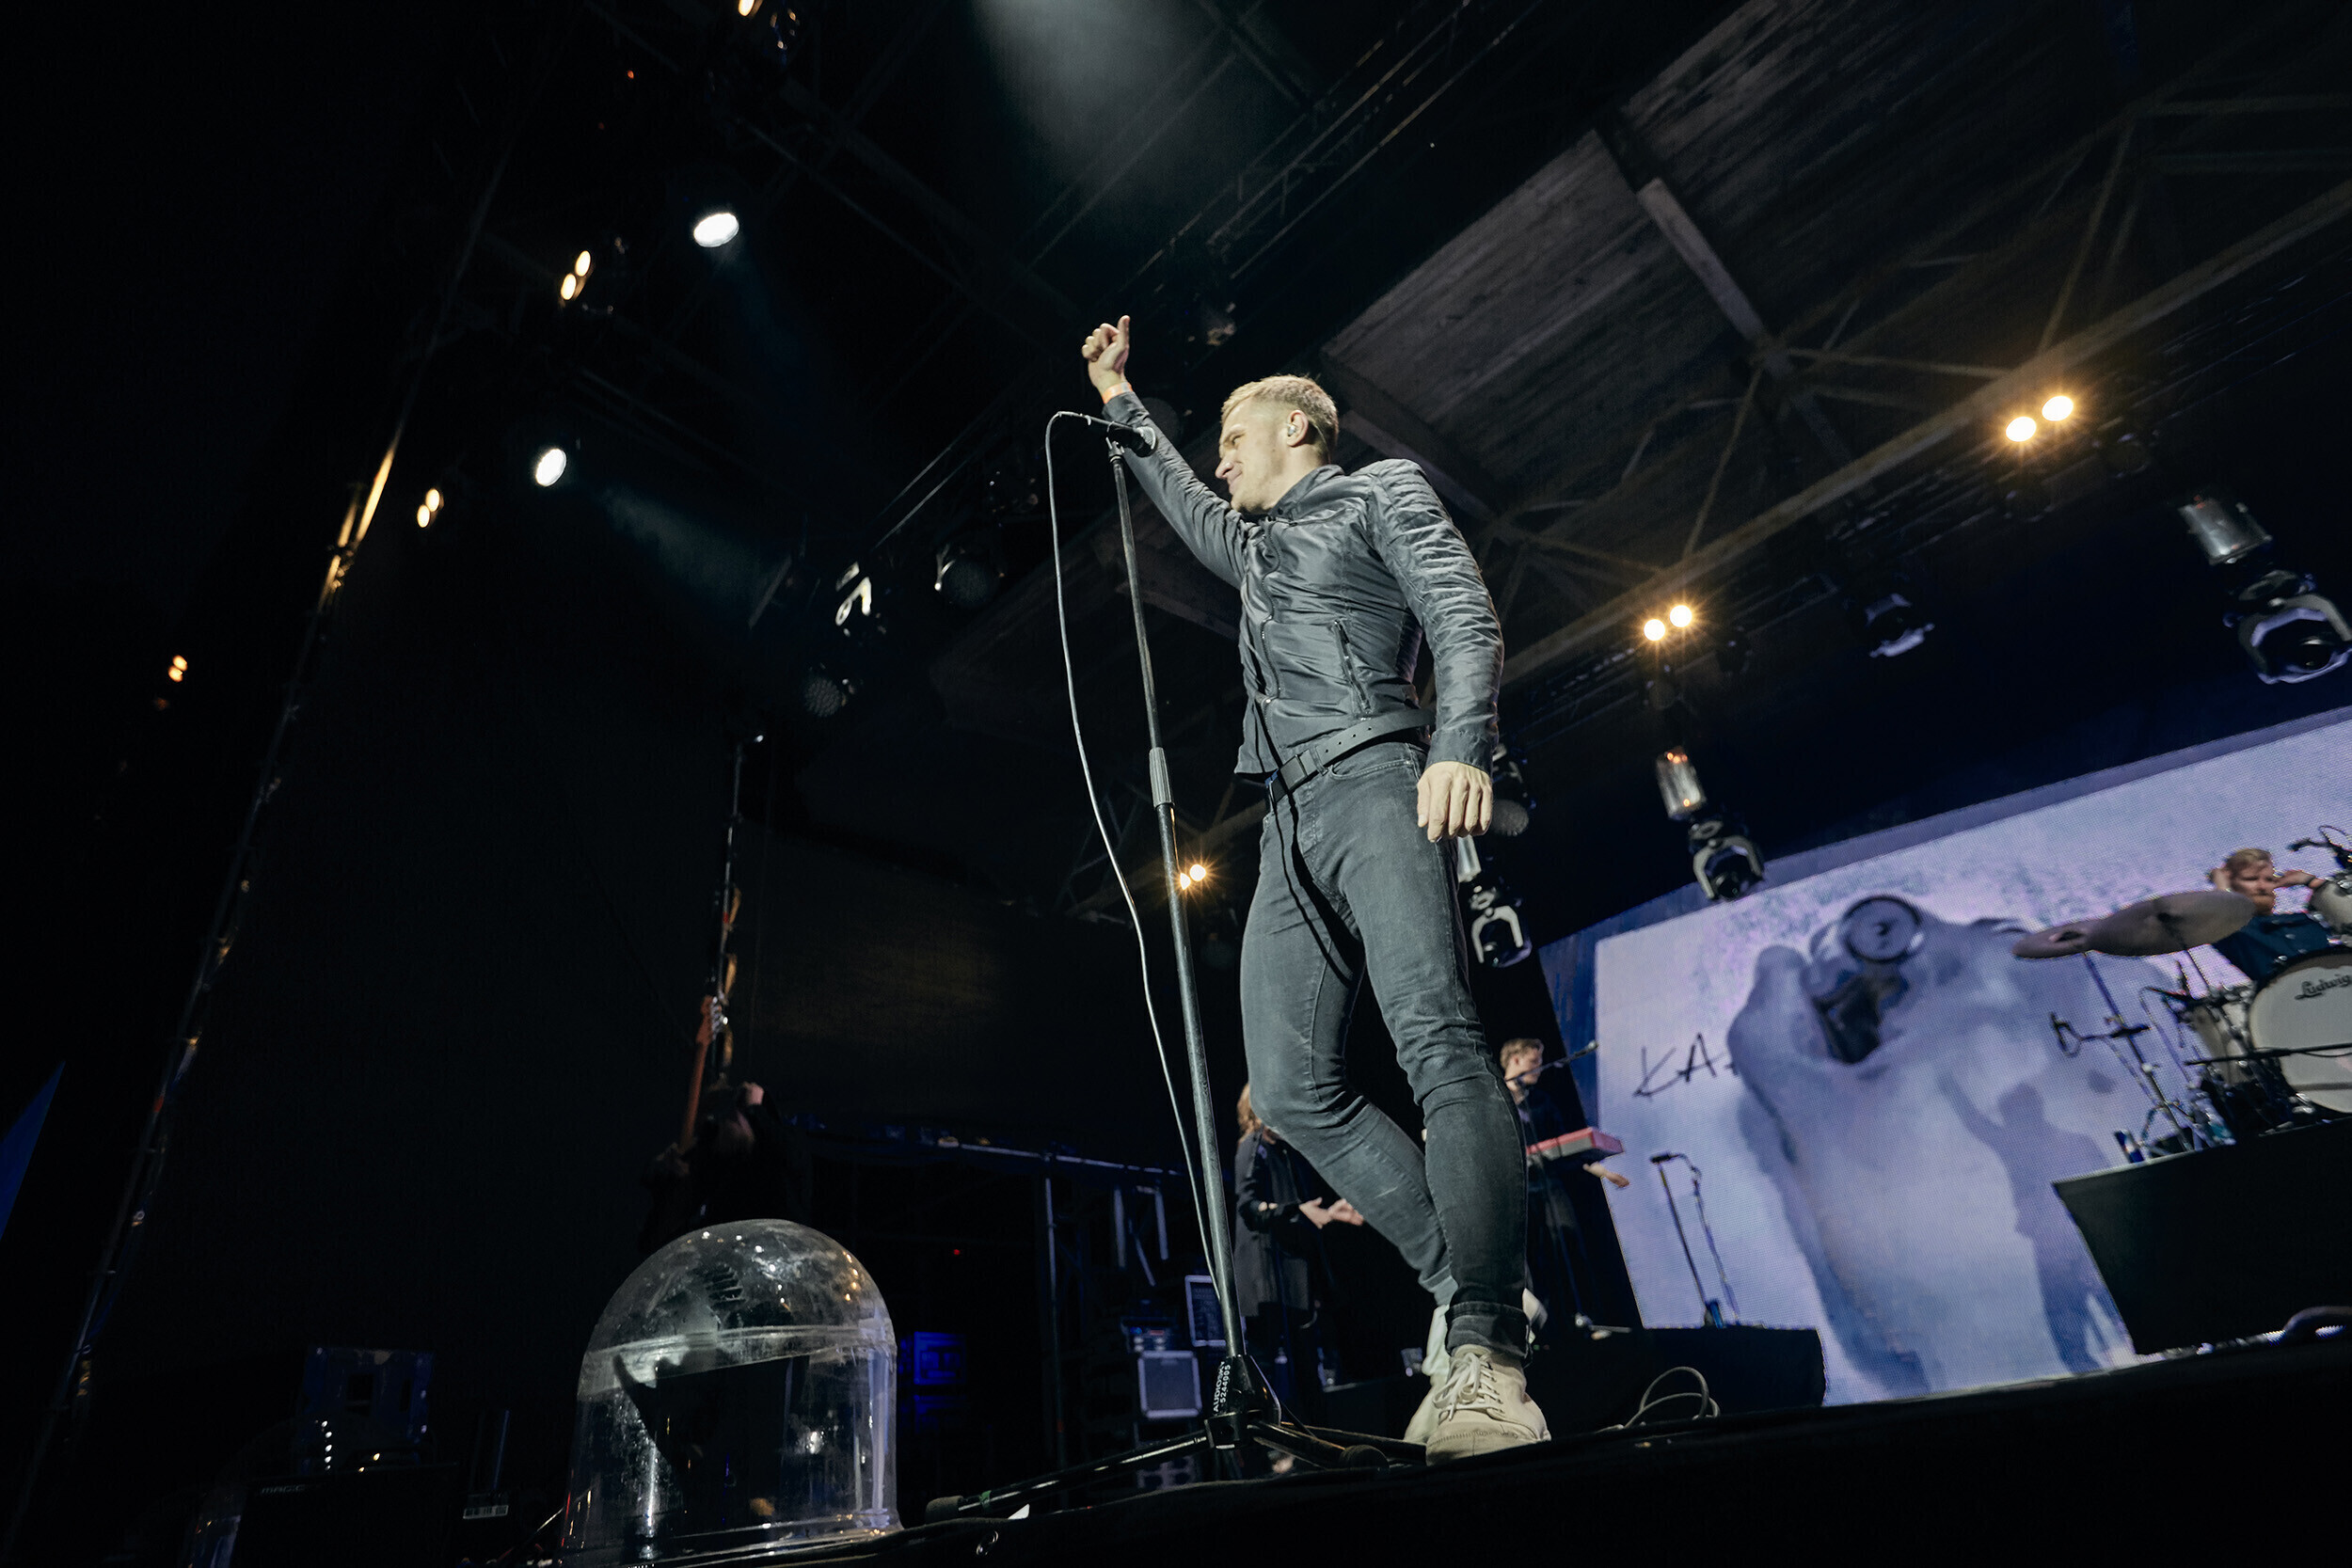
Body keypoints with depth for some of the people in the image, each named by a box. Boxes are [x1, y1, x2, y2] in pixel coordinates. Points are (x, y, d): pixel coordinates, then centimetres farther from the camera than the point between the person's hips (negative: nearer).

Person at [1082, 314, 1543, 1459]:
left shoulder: (1381, 493, 15)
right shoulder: (1254, 546, 34)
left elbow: (1466, 620, 0)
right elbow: (1178, 496, 54)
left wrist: (1462, 747, -18)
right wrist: (1119, 399, 56)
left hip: (1373, 782, -7)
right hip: (1288, 825, 7)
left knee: (1435, 1038, -23)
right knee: (1291, 1085, -6)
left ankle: (1486, 1355, -24)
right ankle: (1477, 1295, -2)